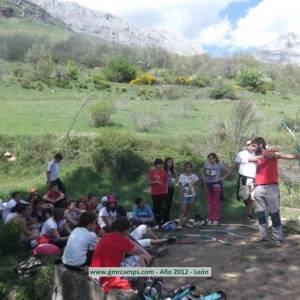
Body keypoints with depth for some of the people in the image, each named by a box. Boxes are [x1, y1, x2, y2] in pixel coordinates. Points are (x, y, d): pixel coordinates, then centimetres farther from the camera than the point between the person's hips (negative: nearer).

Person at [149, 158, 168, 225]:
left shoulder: (163, 171, 4)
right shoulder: (152, 172, -2)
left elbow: (166, 182, 11)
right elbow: (150, 182, 0)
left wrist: (166, 190, 3)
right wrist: (156, 182, -16)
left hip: (163, 193, 1)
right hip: (155, 193, -1)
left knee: (165, 207, -4)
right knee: (156, 208, 5)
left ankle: (165, 222, 5)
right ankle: (158, 221, 18)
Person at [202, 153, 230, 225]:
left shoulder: (219, 164, -7)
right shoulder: (206, 164, 4)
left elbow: (228, 171, -3)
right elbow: (203, 171, 23)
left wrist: (223, 178, -9)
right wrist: (204, 177, 10)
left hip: (216, 184, -4)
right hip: (208, 184, 4)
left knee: (216, 202, 0)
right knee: (209, 202, 8)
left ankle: (216, 219, 6)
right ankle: (210, 219, 15)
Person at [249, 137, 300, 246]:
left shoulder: (271, 153, -2)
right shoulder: (258, 156, 16)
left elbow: (282, 155, -19)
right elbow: (250, 159, -4)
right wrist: (263, 156, -19)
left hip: (270, 187, -6)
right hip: (258, 188, 6)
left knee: (274, 213, -2)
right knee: (260, 213, 10)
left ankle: (278, 238, 5)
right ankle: (264, 236, 19)